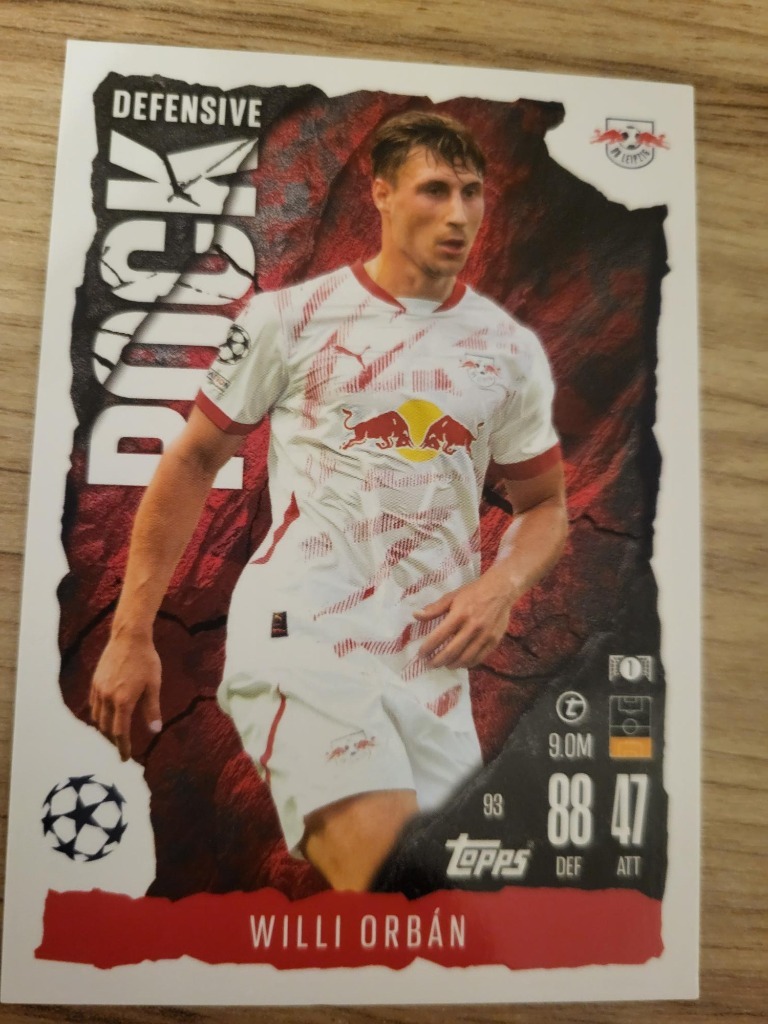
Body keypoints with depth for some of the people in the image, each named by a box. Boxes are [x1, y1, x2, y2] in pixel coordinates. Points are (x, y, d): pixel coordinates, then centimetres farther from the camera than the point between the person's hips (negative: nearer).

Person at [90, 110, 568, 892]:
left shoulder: (511, 350, 9)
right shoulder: (290, 317, 1)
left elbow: (544, 504, 17)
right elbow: (193, 460, 5)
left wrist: (502, 584, -5)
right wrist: (130, 635, 2)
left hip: (433, 667, 5)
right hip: (299, 641, -4)